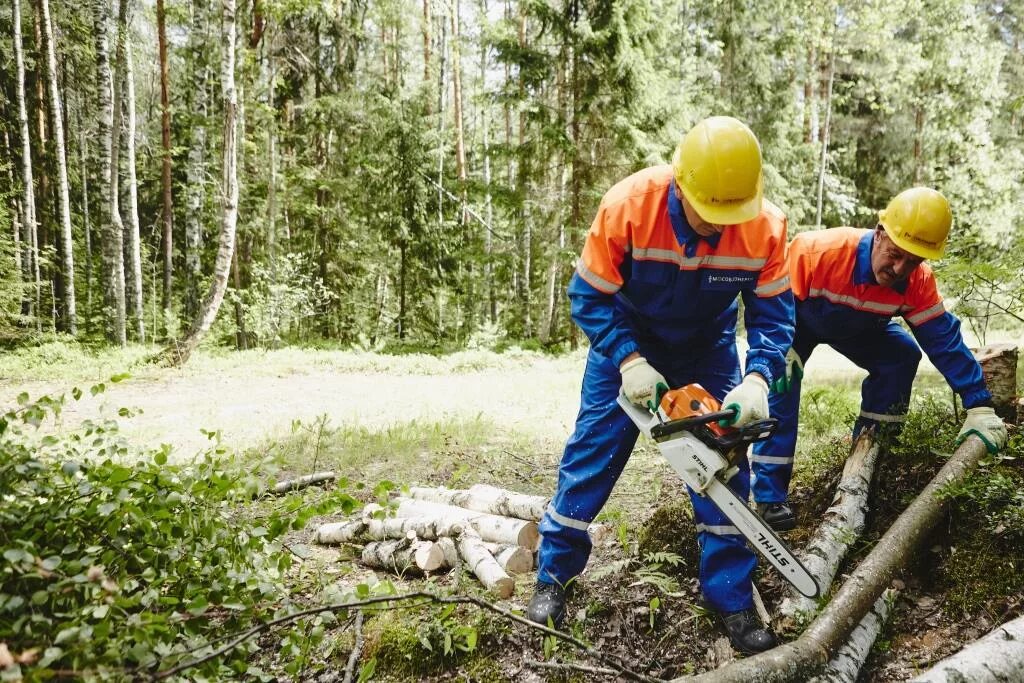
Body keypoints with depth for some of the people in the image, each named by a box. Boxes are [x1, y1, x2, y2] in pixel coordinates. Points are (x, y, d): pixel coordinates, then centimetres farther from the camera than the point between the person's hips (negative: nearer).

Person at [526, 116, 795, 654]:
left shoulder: (765, 227, -25)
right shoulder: (628, 205, -32)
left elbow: (773, 313, -15)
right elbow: (589, 297, -23)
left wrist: (757, 378, -33)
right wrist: (629, 362, -33)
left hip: (708, 348, 2)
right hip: (627, 341, -1)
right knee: (593, 449, -2)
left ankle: (731, 597, 14)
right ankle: (554, 574, 16)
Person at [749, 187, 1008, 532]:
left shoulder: (918, 282, -24)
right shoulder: (819, 250, -40)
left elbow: (944, 339, -21)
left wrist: (980, 406, -24)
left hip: (856, 327, 5)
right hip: (795, 317, -5)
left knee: (903, 355, -14)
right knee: (782, 379, -27)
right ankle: (770, 494, -24)